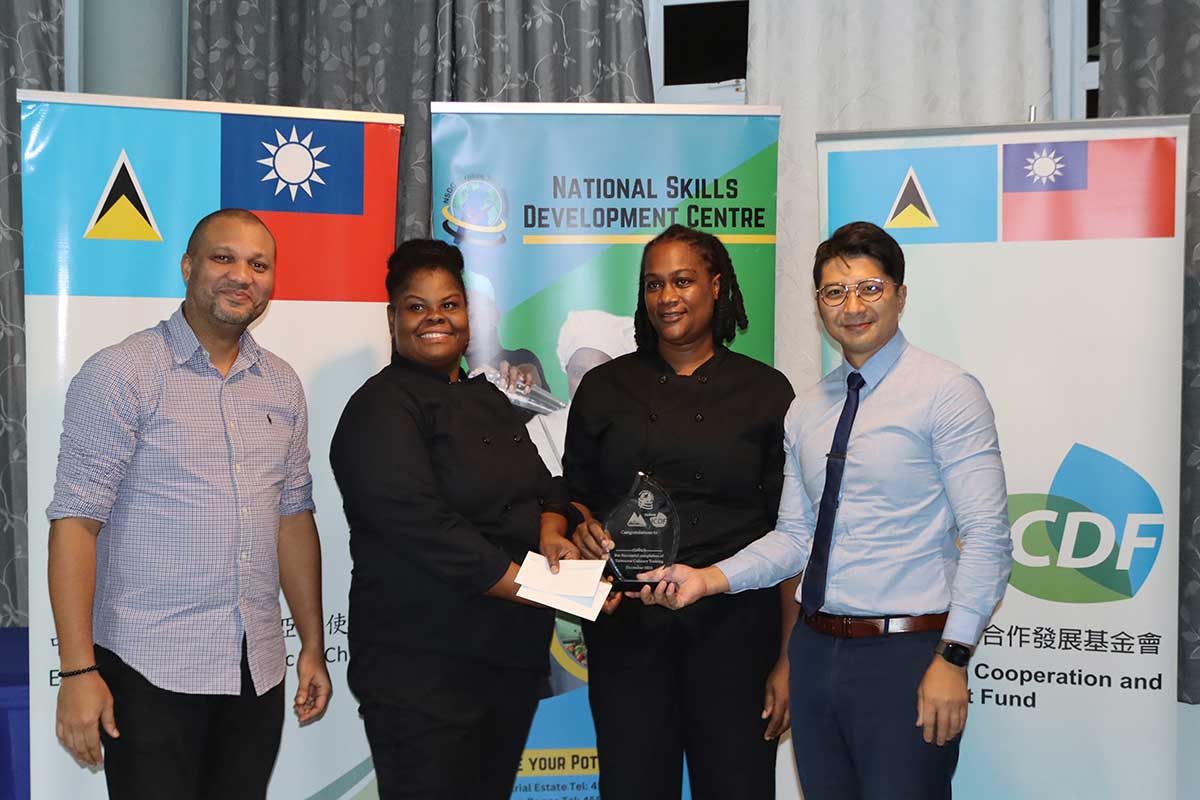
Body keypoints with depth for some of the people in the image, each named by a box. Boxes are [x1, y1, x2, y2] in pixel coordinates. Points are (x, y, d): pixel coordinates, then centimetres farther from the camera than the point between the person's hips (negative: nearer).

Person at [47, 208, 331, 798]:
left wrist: (314, 646, 12)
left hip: (257, 672, 5)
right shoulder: (120, 374, -6)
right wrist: (77, 670, -15)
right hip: (151, 670, -5)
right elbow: (76, 522, -10)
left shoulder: (281, 385, 10)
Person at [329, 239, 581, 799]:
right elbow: (428, 531, -21)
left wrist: (552, 538, -7)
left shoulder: (488, 398, 16)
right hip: (422, 669, -8)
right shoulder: (382, 409, -11)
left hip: (513, 658, 8)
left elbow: (545, 487, 17)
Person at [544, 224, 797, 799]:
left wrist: (789, 657, -4)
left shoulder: (765, 392, 3)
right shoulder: (604, 388, 7)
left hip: (735, 622, -1)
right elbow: (575, 496, 15)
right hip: (627, 622, 1)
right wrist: (581, 530, -9)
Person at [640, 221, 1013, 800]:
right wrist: (708, 579, -2)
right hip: (816, 650, 6)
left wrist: (953, 658, -18)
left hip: (905, 654, -6)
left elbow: (987, 539, -12)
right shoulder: (806, 410, 12)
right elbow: (793, 535, 12)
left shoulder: (947, 393, -7)